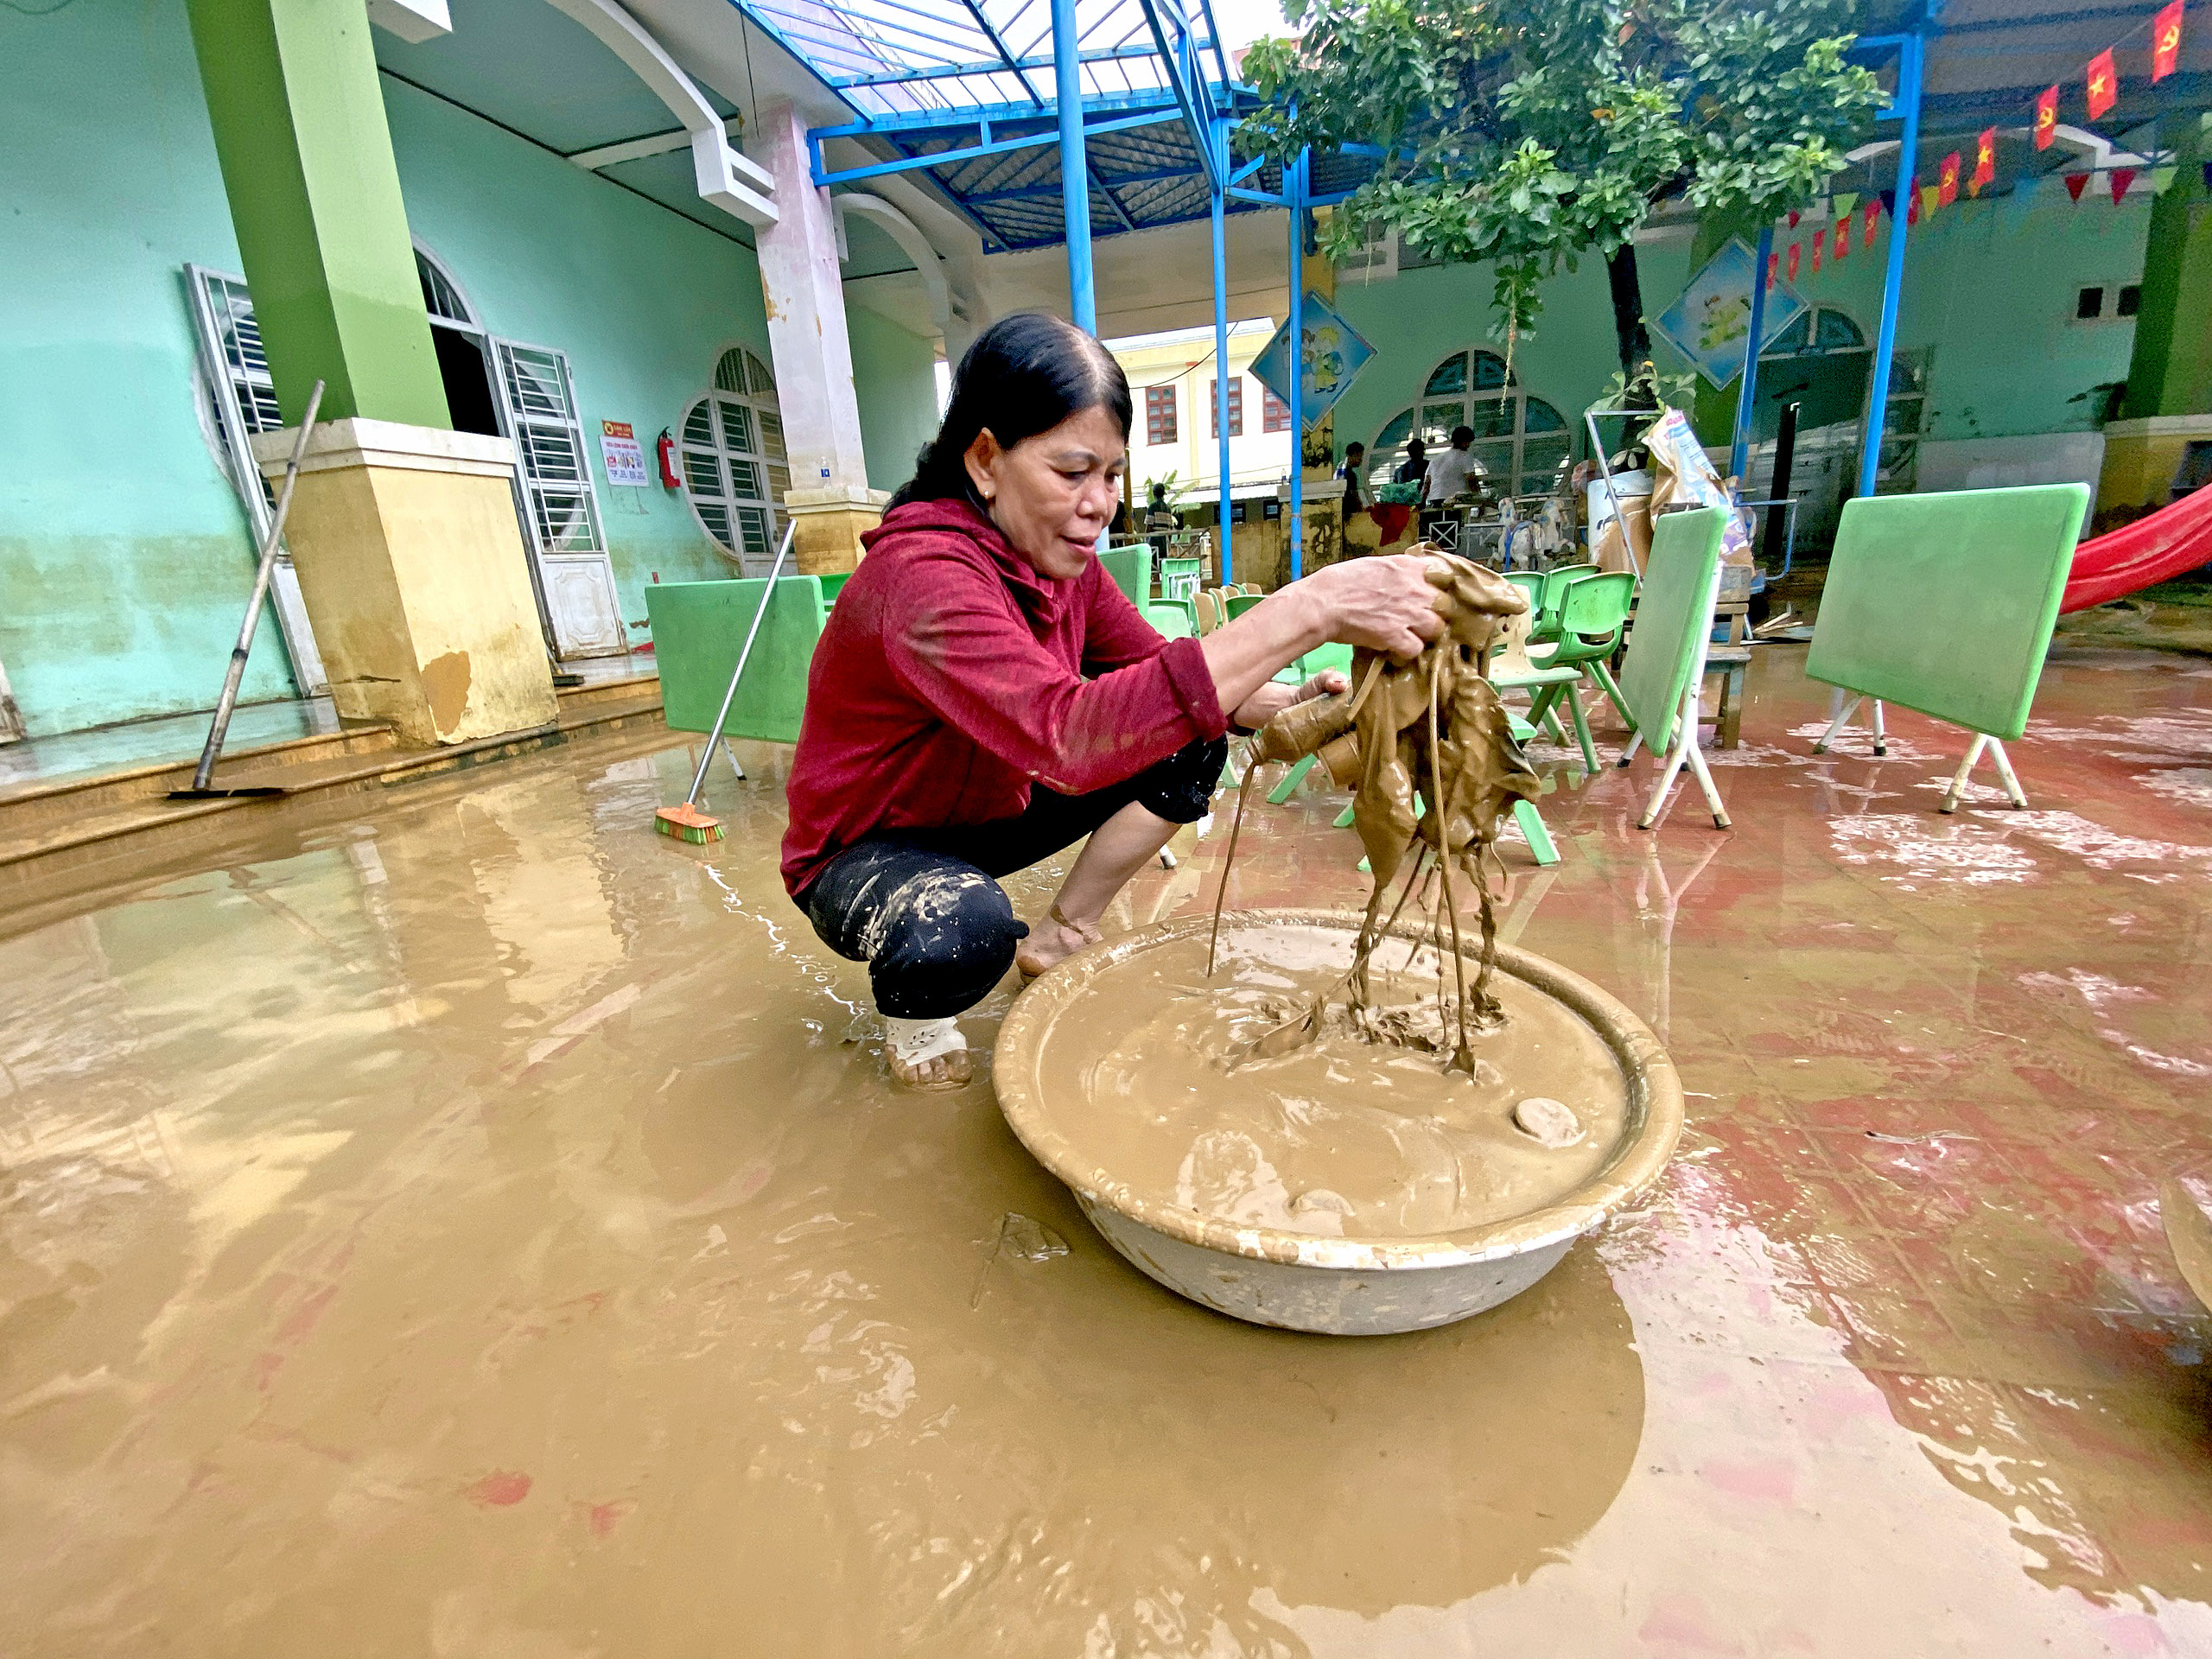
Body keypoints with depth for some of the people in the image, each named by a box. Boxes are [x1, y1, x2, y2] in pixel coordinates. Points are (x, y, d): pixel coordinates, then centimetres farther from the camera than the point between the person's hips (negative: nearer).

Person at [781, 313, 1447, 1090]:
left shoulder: (1061, 560, -7)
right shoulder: (922, 574, -33)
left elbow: (1161, 674, -2)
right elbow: (1068, 735, -48)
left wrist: (1286, 707, -23)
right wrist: (1307, 610, -51)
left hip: (985, 815, 7)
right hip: (863, 852, -7)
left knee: (1191, 742, -3)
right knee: (965, 932, -40)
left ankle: (1060, 936, 9)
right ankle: (909, 1009, -3)